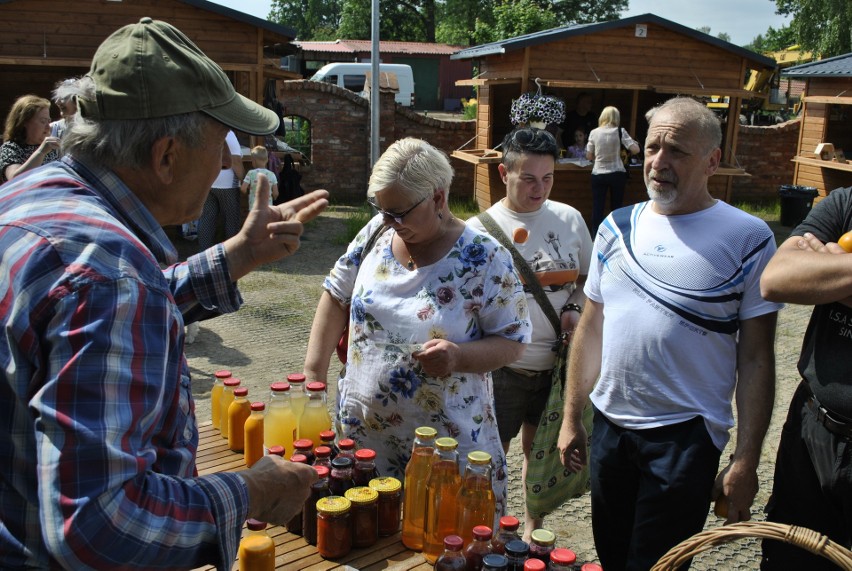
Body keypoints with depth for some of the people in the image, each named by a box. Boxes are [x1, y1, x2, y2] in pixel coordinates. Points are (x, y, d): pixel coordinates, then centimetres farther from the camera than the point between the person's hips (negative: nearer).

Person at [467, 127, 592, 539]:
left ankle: (532, 528, 41)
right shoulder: (480, 230, -9)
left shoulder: (569, 219, 0)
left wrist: (574, 310, -8)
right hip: (503, 367, -3)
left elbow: (588, 279, 11)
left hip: (556, 364, 3)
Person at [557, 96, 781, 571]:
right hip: (609, 426, 4)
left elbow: (756, 358, -7)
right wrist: (572, 419, 10)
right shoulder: (617, 227, 4)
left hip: (685, 437, -4)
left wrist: (747, 461, -9)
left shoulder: (747, 238, -8)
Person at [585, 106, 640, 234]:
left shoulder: (594, 133, -3)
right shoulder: (620, 132, -6)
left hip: (598, 174, 0)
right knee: (616, 208, 9)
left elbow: (589, 156, 3)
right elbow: (635, 150, -10)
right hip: (617, 174, 0)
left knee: (597, 208, 4)